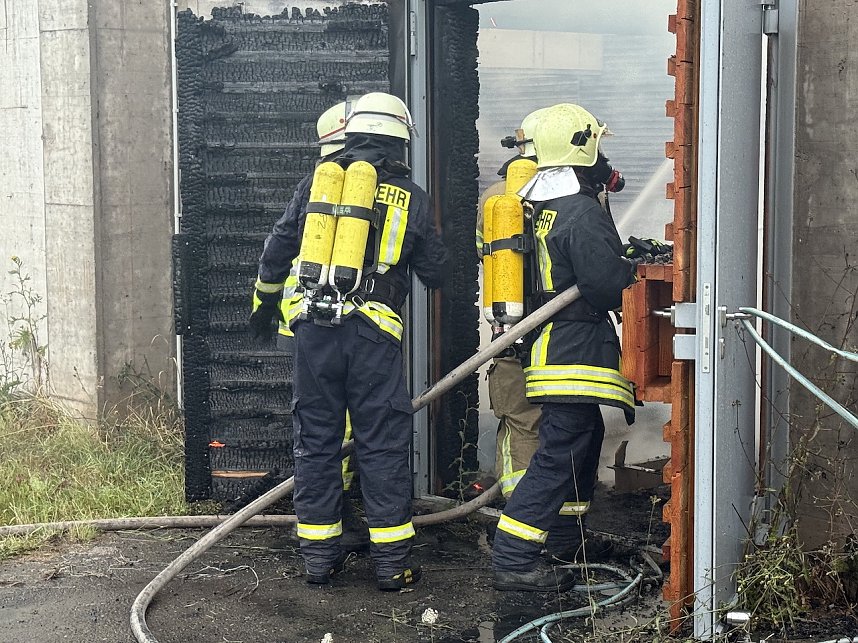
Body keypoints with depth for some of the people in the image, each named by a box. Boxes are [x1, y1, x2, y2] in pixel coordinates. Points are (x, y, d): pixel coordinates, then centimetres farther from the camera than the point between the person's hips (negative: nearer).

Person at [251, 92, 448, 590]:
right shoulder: (413, 197, 5)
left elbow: (281, 247, 12)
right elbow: (435, 272, 10)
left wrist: (265, 296, 29)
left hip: (315, 328, 2)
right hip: (374, 333, -2)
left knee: (316, 440, 10)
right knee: (384, 446, 5)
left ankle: (320, 557, 16)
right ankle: (393, 562, 8)